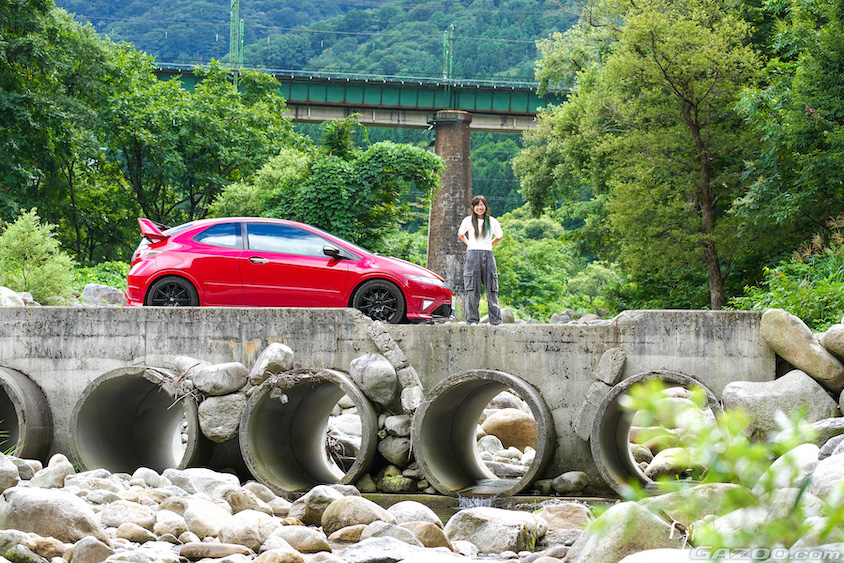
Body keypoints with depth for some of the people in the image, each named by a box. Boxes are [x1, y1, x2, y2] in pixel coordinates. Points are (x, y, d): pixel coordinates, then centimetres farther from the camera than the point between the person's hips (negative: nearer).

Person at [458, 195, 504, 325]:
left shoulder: (492, 222, 8)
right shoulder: (468, 220, 6)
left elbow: (500, 236, 25)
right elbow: (460, 234, 23)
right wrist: (468, 244, 13)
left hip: (488, 255, 1)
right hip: (473, 256, -1)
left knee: (491, 289, -1)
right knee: (472, 290, -5)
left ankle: (495, 320, 2)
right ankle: (472, 319, -1)